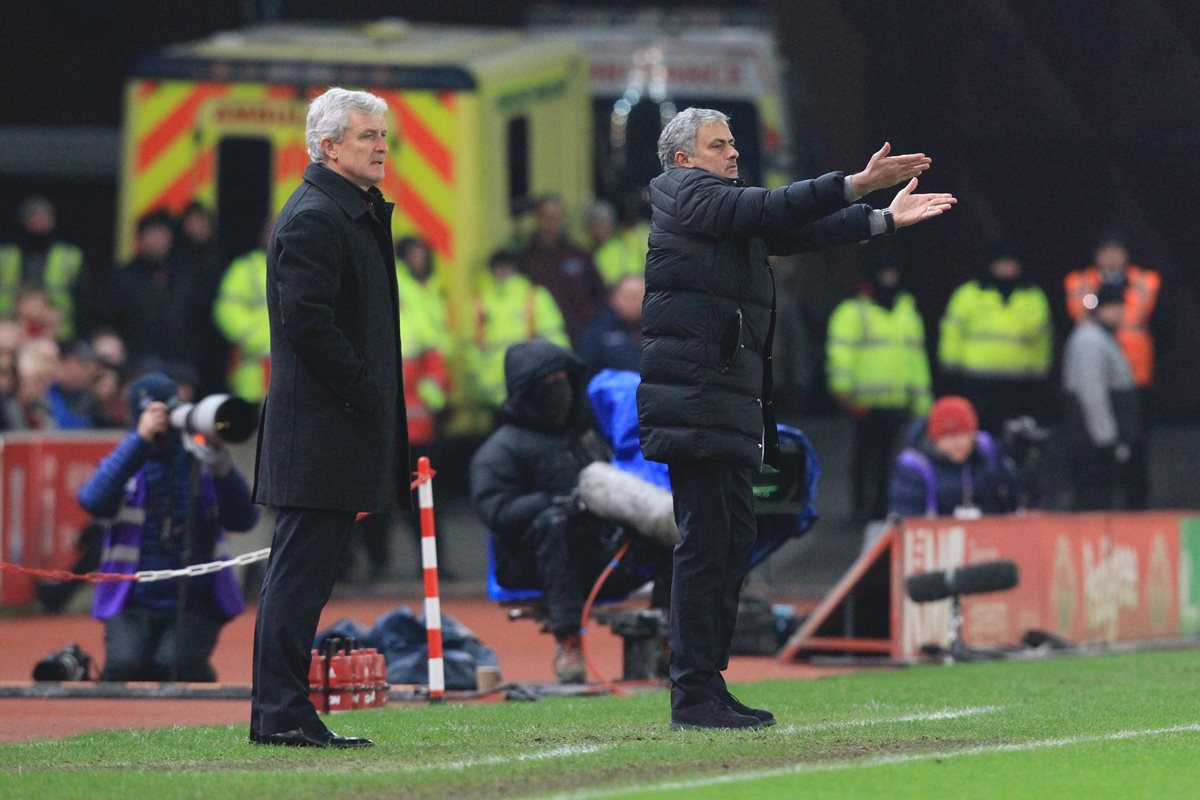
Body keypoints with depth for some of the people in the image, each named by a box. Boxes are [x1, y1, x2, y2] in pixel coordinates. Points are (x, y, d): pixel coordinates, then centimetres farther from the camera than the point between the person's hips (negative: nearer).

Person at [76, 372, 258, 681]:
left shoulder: (201, 464, 6)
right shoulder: (125, 463, 5)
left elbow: (243, 520, -5)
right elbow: (93, 501, -17)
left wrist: (221, 466, -19)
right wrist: (140, 439, -19)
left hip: (195, 605, 0)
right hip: (134, 604, 0)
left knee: (175, 664, -27)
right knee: (125, 664, -28)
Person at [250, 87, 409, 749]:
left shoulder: (355, 213, 20)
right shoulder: (313, 217, -13)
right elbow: (306, 321, -20)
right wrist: (363, 391, -17)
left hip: (337, 423, 10)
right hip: (320, 427, -10)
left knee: (303, 571, 10)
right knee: (301, 569, -8)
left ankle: (284, 711, 13)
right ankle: (280, 713, -7)